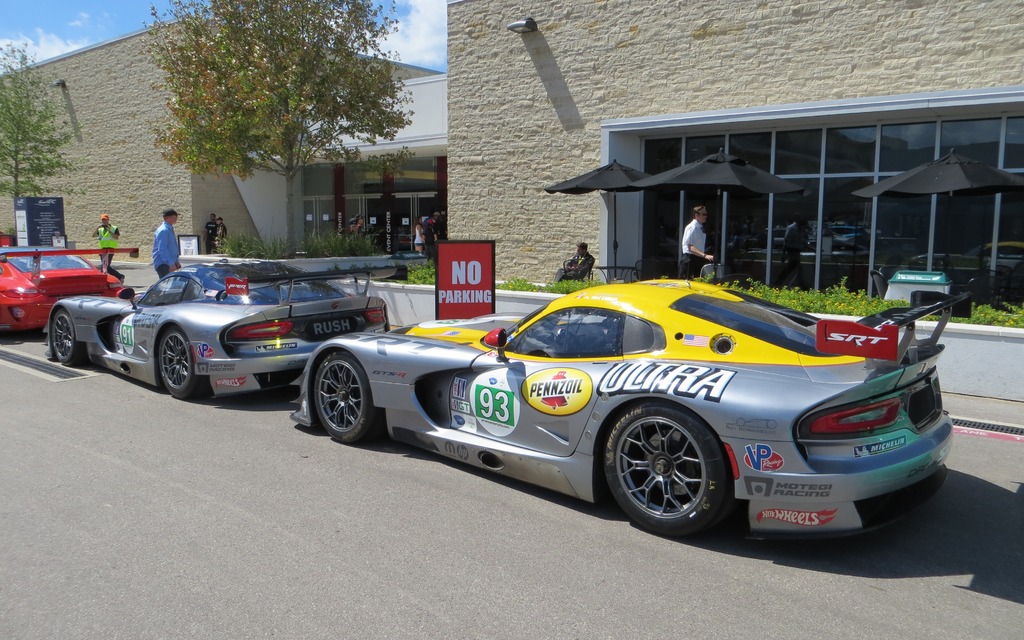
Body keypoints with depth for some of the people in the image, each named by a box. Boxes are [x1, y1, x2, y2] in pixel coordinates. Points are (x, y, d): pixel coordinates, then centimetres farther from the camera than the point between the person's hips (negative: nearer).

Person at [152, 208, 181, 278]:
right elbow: (162, 249, -23)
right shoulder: (163, 231, -16)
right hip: (163, 264, -10)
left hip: (170, 263, 10)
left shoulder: (170, 229, 16)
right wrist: (171, 264, -26)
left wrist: (176, 262, 21)